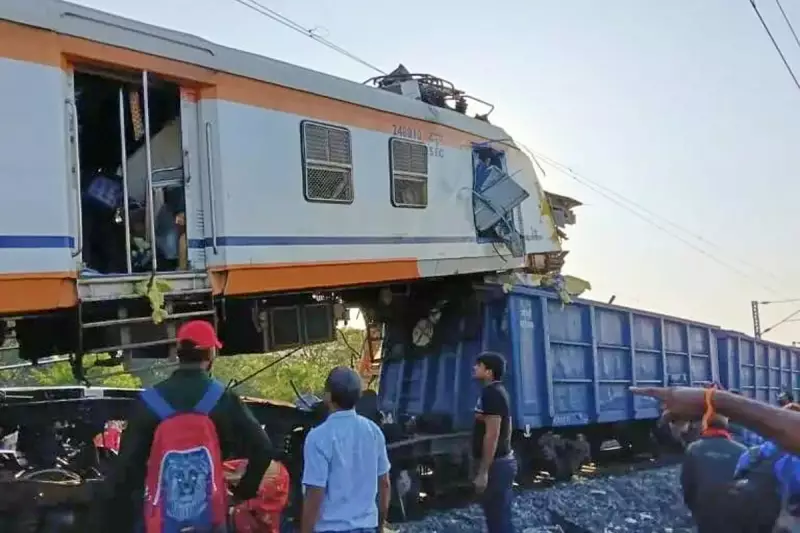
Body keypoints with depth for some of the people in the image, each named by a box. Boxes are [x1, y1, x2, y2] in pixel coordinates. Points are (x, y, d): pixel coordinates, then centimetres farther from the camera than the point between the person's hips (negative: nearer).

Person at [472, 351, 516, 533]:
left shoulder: (491, 393, -17)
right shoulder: (498, 391, 15)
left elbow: (492, 434, -23)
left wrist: (483, 472, -23)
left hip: (496, 464, -10)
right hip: (502, 461, 10)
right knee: (499, 516, 16)